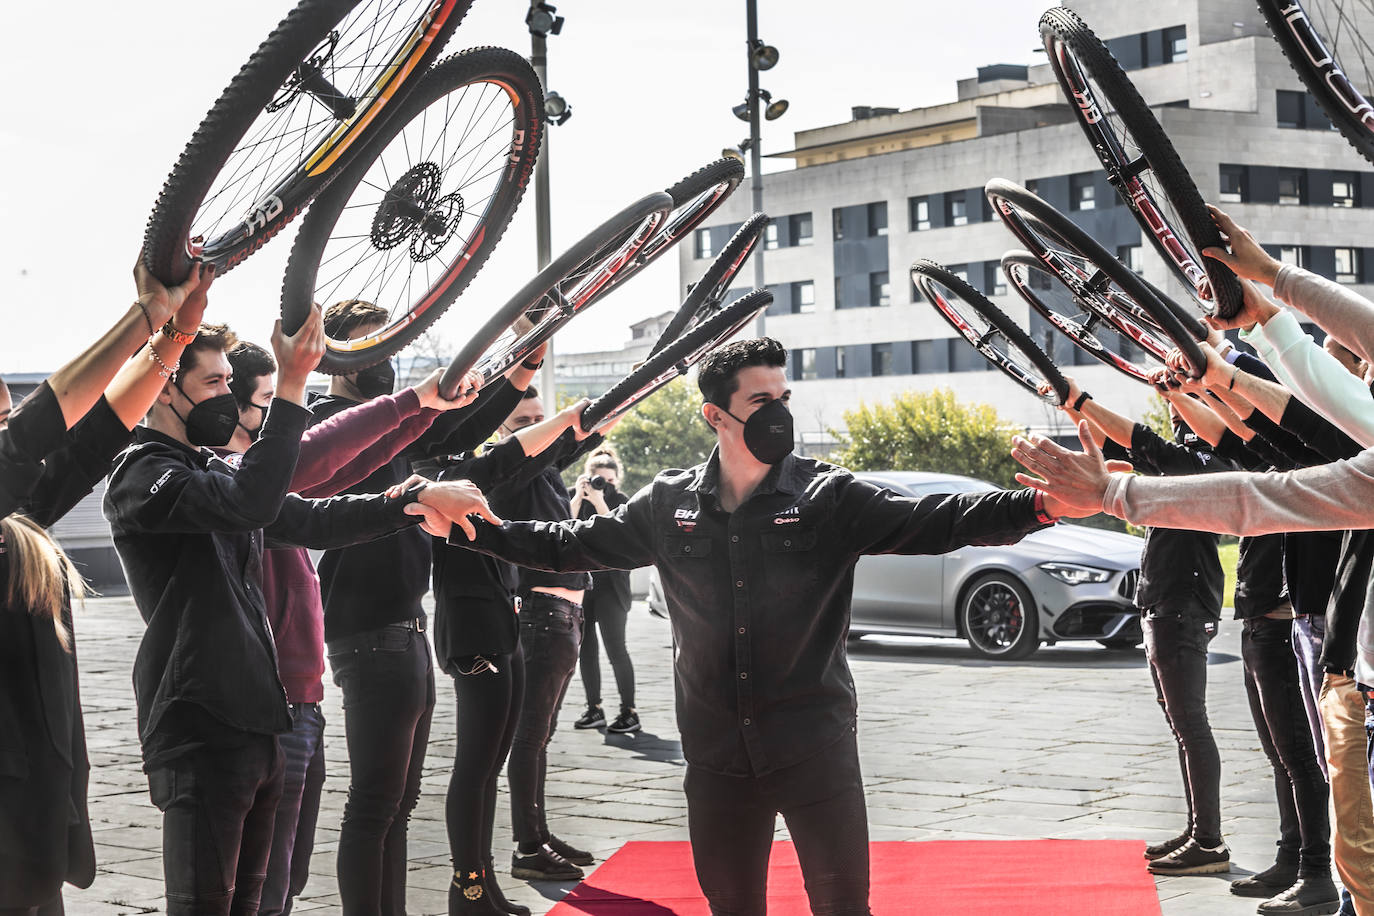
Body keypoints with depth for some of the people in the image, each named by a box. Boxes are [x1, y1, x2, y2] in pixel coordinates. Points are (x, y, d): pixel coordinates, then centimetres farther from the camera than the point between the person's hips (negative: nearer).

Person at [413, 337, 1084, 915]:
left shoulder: (830, 498, -4)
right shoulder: (669, 504, 4)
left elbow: (933, 522, -14)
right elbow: (575, 544, 13)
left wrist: (1041, 506, -30)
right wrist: (466, 529, 7)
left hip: (814, 747, -3)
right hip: (717, 752, 3)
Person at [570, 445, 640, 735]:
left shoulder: (620, 501, 0)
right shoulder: (575, 497, 8)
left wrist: (598, 501, -19)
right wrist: (579, 496, -13)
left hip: (609, 584, -4)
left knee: (616, 649, -8)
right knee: (584, 648, 6)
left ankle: (629, 712, -3)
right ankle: (594, 709, 15)